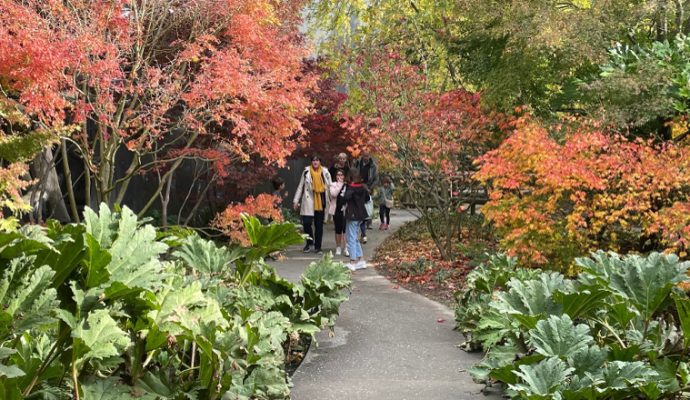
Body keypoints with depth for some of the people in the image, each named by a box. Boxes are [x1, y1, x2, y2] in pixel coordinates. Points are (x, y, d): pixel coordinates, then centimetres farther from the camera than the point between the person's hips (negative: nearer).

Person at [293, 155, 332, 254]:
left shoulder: (325, 172, 3)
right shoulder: (306, 172, 2)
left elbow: (330, 186, 8)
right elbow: (300, 186, 7)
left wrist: (331, 200, -1)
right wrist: (296, 200, 4)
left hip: (321, 201, 1)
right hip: (309, 201, -1)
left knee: (319, 225, 7)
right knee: (306, 222, -10)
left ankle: (317, 247, 16)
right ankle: (309, 243, 15)